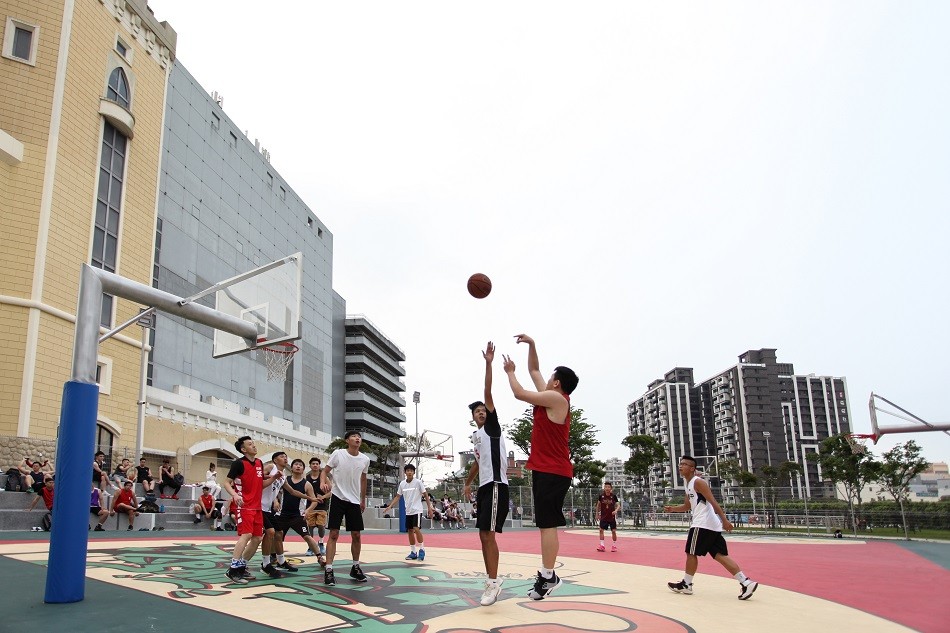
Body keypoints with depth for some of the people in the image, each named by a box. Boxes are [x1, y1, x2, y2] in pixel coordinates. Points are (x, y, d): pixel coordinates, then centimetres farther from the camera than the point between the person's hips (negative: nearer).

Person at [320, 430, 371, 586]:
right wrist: (323, 482, -26)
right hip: (338, 498, -3)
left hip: (355, 501, 4)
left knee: (356, 535, 7)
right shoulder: (338, 454, -9)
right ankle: (328, 570, -4)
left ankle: (355, 568, 22)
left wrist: (363, 500, 21)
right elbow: (325, 471, -4)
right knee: (334, 534, -8)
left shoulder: (365, 460, 1)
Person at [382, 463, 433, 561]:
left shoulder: (418, 482, -7)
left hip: (417, 510, -5)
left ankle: (422, 550, -4)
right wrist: (390, 506, 1)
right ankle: (413, 552, 15)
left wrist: (430, 508, -9)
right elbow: (397, 497, 12)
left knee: (416, 529, -16)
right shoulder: (402, 483, 5)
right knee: (410, 531, 7)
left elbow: (425, 495, -4)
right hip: (408, 511, 5)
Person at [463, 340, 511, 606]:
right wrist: (468, 482, 40)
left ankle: (494, 582, -12)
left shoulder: (492, 426, -1)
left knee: (488, 534, -14)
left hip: (496, 486, -9)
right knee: (483, 535, 9)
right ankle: (491, 580, 15)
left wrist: (488, 363, -17)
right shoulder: (476, 435, 20)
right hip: (484, 487, 9)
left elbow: (488, 394, -11)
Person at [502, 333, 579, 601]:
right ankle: (547, 575, 14)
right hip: (547, 470, 10)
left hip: (552, 472, -10)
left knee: (548, 524, -9)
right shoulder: (551, 398, 14)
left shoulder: (556, 398, -12)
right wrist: (532, 345, 19)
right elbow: (534, 371, 25)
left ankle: (547, 576, -7)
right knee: (547, 523, 10)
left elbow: (520, 393, -12)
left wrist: (510, 372, 5)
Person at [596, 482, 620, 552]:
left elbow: (618, 505, -11)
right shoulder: (601, 496, -5)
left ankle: (614, 546, 17)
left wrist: (616, 510, -31)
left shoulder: (613, 496, -9)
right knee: (601, 530, -8)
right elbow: (598, 505, 9)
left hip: (612, 517, -1)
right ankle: (602, 546, -3)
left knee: (613, 531, 2)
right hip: (603, 517, 1)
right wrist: (597, 514, 11)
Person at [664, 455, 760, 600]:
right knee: (720, 555, 4)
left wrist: (724, 519, -23)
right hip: (712, 525, 10)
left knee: (691, 553, 1)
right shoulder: (689, 484, 20)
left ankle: (686, 584, 11)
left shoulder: (697, 482, -10)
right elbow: (687, 506, 30)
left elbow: (713, 501, -18)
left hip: (703, 524, -10)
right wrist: (672, 509, 16)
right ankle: (746, 582, -2)